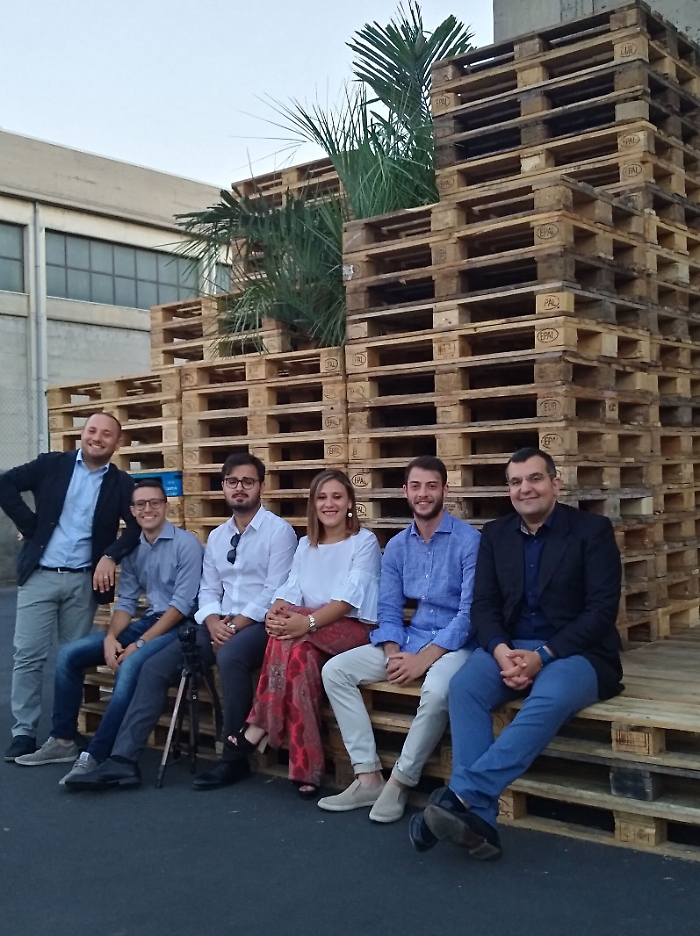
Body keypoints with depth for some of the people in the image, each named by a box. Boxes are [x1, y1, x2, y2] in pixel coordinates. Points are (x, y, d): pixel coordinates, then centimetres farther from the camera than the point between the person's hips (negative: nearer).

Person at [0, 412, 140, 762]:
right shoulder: (51, 464, 2)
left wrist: (111, 555, -11)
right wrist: (29, 525, -4)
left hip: (84, 581, 1)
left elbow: (138, 526, 3)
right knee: (28, 655, -1)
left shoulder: (121, 483, 3)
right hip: (40, 575, -1)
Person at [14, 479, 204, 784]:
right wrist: (111, 636, -9)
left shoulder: (186, 543, -11)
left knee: (130, 665, -34)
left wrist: (140, 643, -20)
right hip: (147, 621, 8)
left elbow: (182, 604, -17)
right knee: (69, 654, -3)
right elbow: (126, 601, 11)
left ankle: (96, 756, -26)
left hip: (180, 625, -7)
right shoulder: (132, 549, 10)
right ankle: (63, 740, 7)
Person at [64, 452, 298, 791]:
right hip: (220, 625, 7)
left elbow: (275, 591, -11)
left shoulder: (278, 530, -3)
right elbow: (208, 589, 13)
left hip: (259, 624, -7)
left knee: (230, 657, -38)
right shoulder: (216, 537, 18)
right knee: (155, 667, -9)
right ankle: (123, 760, -10)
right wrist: (213, 622, -8)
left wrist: (237, 625, -17)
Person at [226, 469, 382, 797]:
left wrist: (308, 622, -32)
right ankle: (307, 769, -30)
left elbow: (349, 598, -16)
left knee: (290, 637, -32)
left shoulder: (364, 542, -1)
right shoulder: (305, 545, 17)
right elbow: (291, 591, 3)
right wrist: (276, 612, -22)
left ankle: (260, 725, -21)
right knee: (299, 653, -33)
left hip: (352, 629, -4)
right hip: (313, 633, 4)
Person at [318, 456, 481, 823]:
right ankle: (369, 777, -9)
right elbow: (388, 610, 8)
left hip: (456, 642, -6)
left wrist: (424, 658, -22)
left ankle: (400, 782, -14)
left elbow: (470, 612, -16)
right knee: (335, 670, -9)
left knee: (437, 690, -38)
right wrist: (393, 654, -12)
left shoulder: (469, 540, -11)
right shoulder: (396, 546, 7)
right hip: (409, 639, 6)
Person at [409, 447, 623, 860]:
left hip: (576, 652, -3)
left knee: (550, 698, -37)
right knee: (464, 686, -27)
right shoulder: (496, 534, 9)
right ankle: (479, 816, -29)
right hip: (511, 649, 4)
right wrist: (501, 650, -17)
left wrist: (543, 655, -21)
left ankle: (463, 793, -35)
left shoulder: (592, 529, -4)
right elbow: (484, 605, 5)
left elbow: (602, 609, -11)